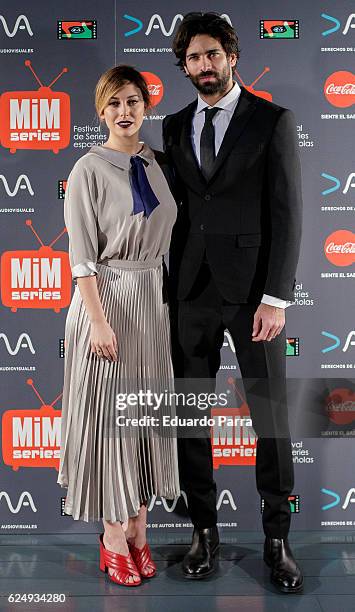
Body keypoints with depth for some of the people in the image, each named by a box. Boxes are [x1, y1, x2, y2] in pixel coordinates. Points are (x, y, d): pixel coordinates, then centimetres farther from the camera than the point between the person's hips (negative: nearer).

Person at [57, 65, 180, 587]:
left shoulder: (156, 162, 9)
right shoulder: (89, 170, -8)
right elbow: (82, 257, -11)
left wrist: (168, 300, 11)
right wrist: (100, 321, -16)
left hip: (153, 299, 6)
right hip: (107, 300, -5)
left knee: (145, 412, 10)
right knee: (108, 414, 2)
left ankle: (138, 527, 25)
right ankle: (113, 533, 18)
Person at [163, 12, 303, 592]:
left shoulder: (273, 120, 1)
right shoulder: (175, 126, 13)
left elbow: (286, 213, -6)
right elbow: (175, 207, 13)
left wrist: (276, 297, -13)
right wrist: (168, 285, 5)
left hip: (252, 288, -3)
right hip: (190, 291, 4)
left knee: (271, 413, 3)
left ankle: (277, 538, 20)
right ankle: (204, 530, 24)